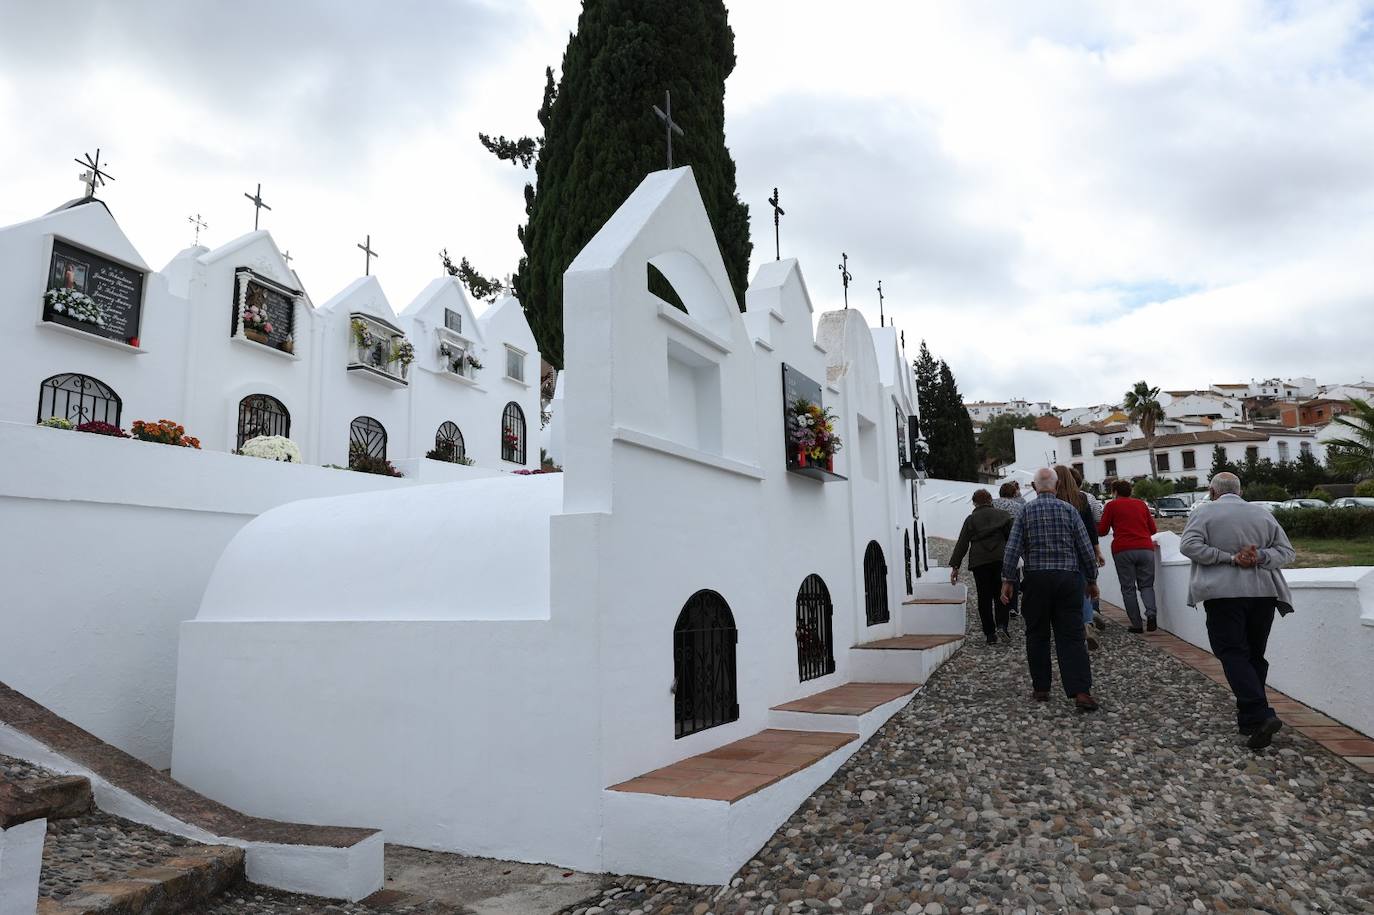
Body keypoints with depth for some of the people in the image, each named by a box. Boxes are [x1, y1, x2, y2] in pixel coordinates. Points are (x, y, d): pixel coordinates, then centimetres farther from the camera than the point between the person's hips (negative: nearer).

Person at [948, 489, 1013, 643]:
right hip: (1000, 559, 1)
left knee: (984, 598, 4)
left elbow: (962, 544, 3)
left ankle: (990, 633, 4)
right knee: (1000, 594, 11)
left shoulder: (970, 519, 6)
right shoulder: (1002, 515, 10)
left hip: (979, 562, -1)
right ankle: (1001, 624, -8)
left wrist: (955, 566, 4)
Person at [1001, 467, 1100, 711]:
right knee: (1071, 636, 0)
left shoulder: (1025, 511, 1)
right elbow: (1086, 548, 3)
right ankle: (1081, 692, -8)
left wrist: (1007, 580, 0)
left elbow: (1012, 549, -5)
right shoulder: (1069, 510, 3)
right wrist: (1092, 579, 13)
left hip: (1037, 580, 0)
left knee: (1037, 636, 10)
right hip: (1068, 578, 0)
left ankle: (1041, 689, 15)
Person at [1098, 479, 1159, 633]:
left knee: (1128, 589, 4)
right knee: (1146, 585, 11)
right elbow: (1153, 530, 20)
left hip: (1123, 551, -3)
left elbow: (1102, 531, 6)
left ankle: (1137, 625, 2)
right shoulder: (1141, 504, 18)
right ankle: (1151, 613, -14)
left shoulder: (1112, 505, 7)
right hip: (1145, 549, 3)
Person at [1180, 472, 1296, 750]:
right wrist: (1260, 557, -5)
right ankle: (1248, 717, 20)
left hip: (1225, 594, -5)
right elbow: (1286, 550, 8)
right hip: (1263, 592, 5)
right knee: (1255, 655, 14)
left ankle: (1260, 716, -18)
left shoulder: (1204, 514, -1)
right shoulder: (1263, 514, 12)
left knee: (1232, 654, -4)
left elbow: (1189, 545, -16)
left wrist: (1229, 558, -13)